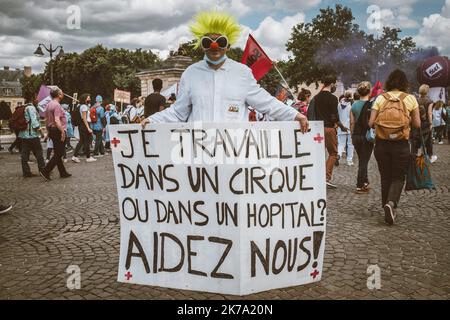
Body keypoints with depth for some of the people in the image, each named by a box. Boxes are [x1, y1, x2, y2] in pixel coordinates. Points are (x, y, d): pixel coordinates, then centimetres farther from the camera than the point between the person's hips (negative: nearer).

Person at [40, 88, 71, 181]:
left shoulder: (49, 104, 13)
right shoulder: (57, 105, -16)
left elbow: (46, 119, 18)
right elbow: (57, 120, -24)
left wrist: (49, 130, 24)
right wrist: (62, 131, -22)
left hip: (51, 130, 10)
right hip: (57, 131, -10)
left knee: (57, 153, 13)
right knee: (59, 153, -5)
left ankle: (63, 172, 21)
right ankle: (45, 171, -9)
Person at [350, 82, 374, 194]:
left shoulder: (354, 105, 3)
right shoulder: (370, 105, -11)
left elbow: (352, 123, 6)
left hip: (356, 135, 5)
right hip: (366, 135, -5)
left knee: (361, 160, 18)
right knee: (364, 161, 2)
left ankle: (364, 182, 28)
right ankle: (360, 186, 4)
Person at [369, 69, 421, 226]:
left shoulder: (380, 98, 0)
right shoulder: (410, 99, -1)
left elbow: (371, 123, -6)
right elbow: (417, 124, -1)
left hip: (381, 144, 2)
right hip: (401, 145, -1)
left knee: (385, 177, 14)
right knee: (398, 177, 10)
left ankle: (388, 210, 21)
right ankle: (391, 203, -16)